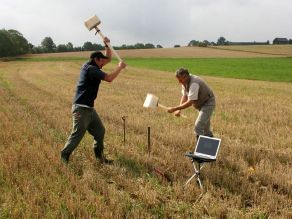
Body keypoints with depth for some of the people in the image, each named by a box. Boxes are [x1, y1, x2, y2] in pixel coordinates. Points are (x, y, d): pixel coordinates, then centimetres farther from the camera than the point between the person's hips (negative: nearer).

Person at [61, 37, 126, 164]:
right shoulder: (90, 69, -17)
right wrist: (120, 67, -12)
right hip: (81, 109, -10)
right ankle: (64, 156, 10)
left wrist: (107, 45, 9)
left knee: (100, 131, 12)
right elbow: (109, 78, -26)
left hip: (89, 108, 10)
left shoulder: (93, 66, 11)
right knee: (77, 134, -5)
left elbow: (108, 59, 23)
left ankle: (99, 156, 23)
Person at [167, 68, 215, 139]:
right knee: (205, 128, 17)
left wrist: (174, 109, -33)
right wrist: (179, 110, -10)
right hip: (201, 104, 10)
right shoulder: (185, 82, -4)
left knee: (198, 126, -19)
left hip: (208, 103, -10)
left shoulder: (194, 83, -32)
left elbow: (190, 102, -34)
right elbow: (184, 96, 2)